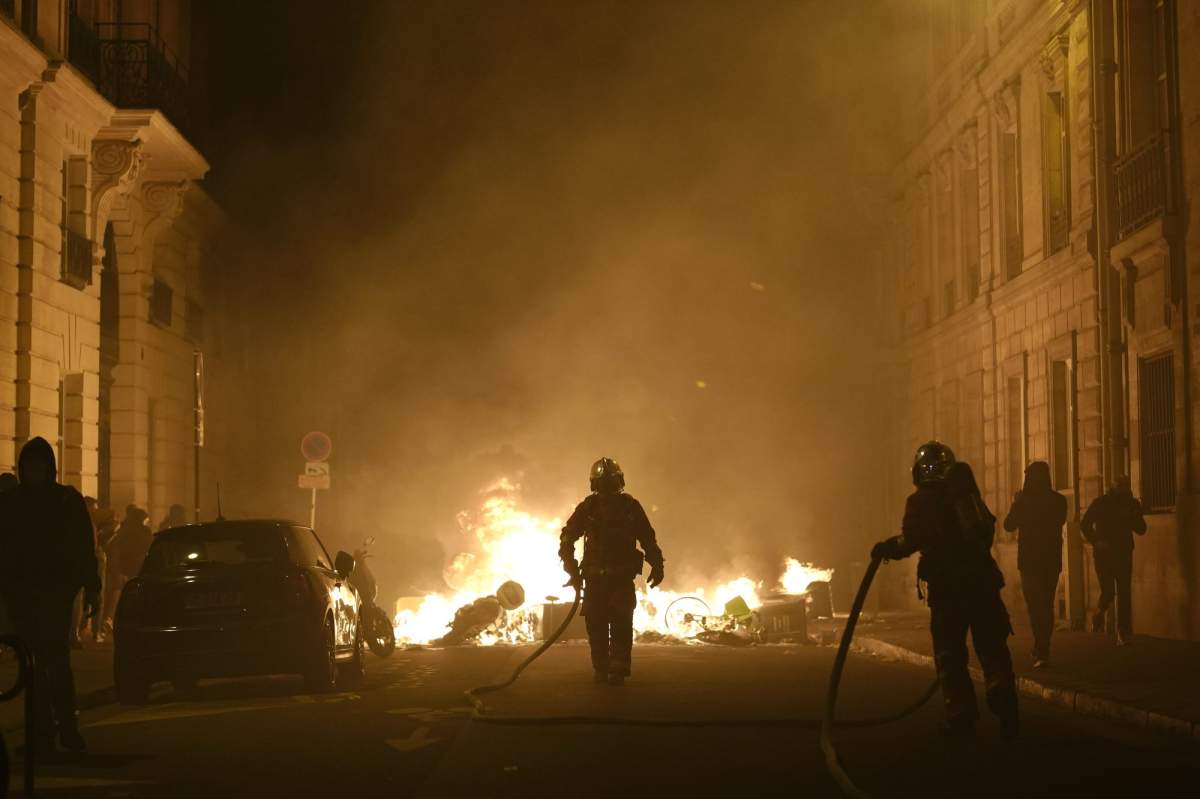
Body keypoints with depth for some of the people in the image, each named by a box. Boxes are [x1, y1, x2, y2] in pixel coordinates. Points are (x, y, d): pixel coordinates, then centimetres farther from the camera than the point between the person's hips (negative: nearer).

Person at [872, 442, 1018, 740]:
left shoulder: (922, 500, -4)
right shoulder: (966, 492, 15)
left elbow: (913, 539, -15)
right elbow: (987, 529, 19)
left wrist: (887, 548, 1)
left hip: (948, 585, -5)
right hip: (983, 580, 5)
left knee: (950, 654, 4)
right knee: (992, 646, 11)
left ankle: (961, 717, 1)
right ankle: (1002, 694, -10)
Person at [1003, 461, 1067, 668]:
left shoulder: (1024, 500, -11)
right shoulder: (1059, 500, 0)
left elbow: (1009, 525, -1)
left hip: (1030, 560, -4)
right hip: (1052, 560, 4)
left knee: (1035, 606, -4)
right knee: (1047, 605, 16)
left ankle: (1041, 653, -15)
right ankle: (1042, 650, 24)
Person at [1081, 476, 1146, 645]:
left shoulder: (1133, 504, 7)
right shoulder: (1100, 503, -1)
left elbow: (1141, 529, 5)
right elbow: (1085, 524, 1)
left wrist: (1129, 517, -13)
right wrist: (1096, 542, -11)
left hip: (1124, 554, 2)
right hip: (1104, 554, -2)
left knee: (1124, 594, -5)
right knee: (1108, 592, -11)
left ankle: (1123, 634, -2)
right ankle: (1099, 615, 22)